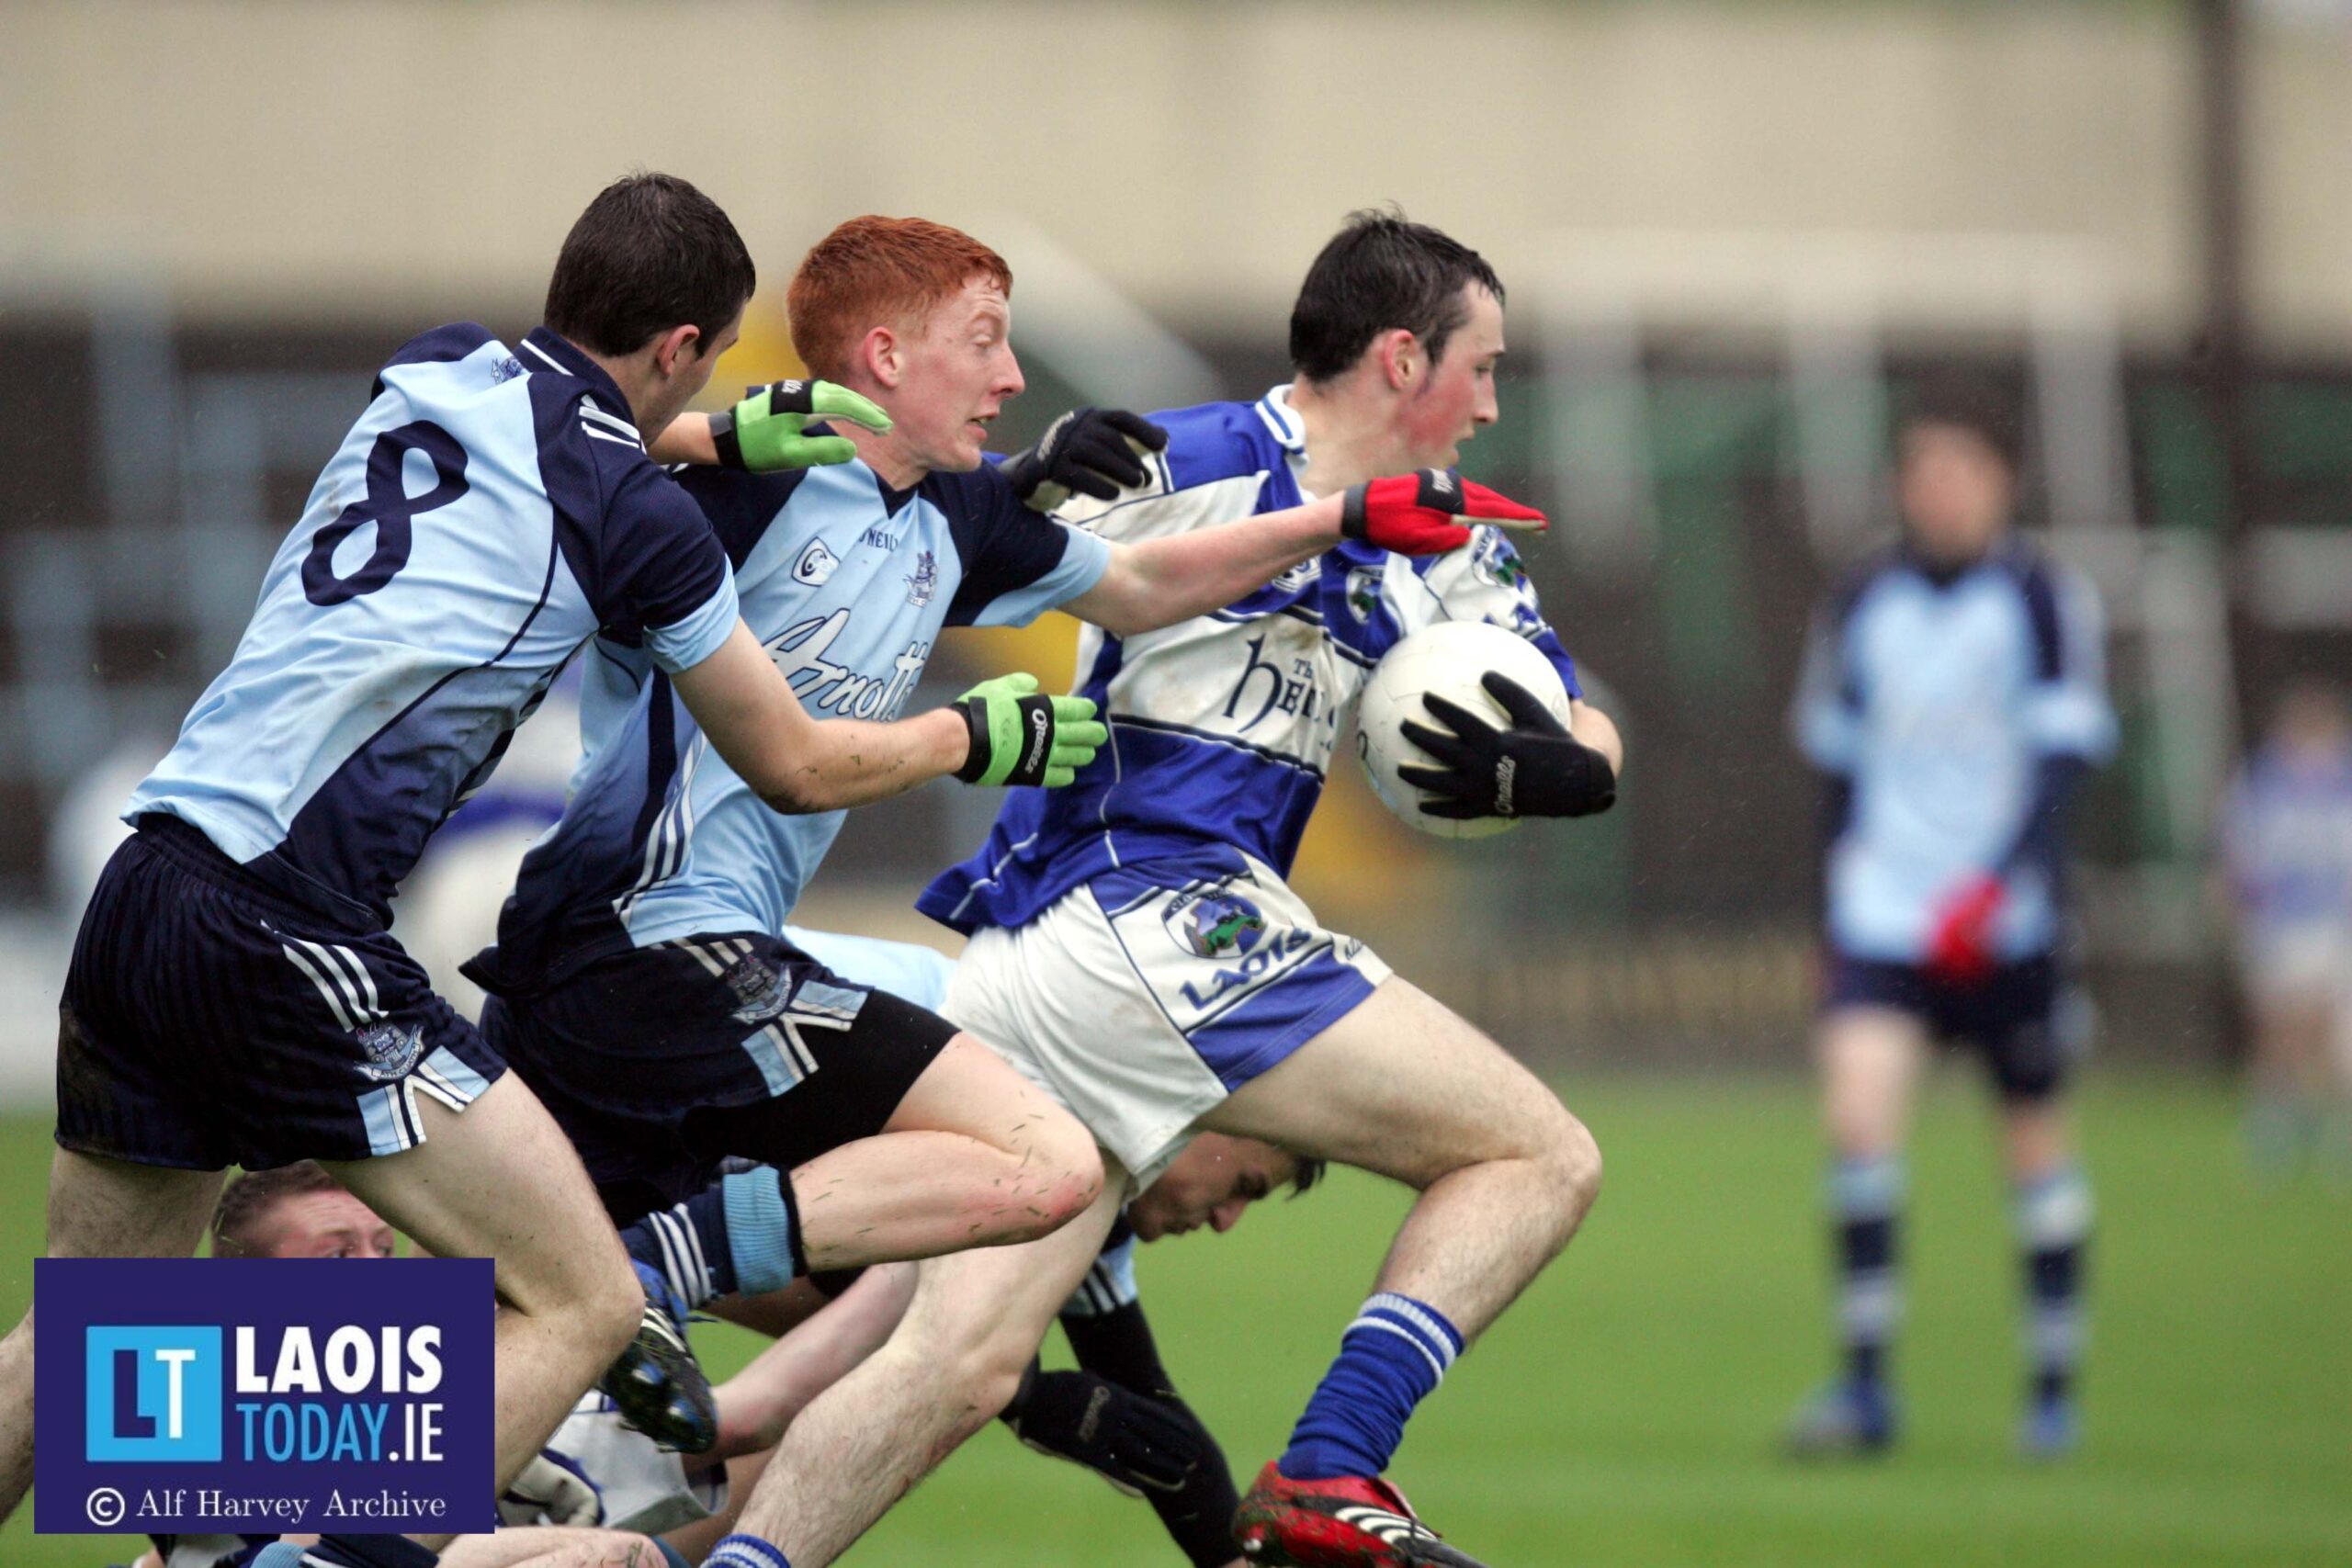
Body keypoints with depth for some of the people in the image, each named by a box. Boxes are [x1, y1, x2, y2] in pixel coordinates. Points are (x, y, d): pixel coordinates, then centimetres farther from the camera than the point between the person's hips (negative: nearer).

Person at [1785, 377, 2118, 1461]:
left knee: (2035, 1138, 7)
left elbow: (2061, 760, -11)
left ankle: (2053, 1387, 22)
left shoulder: (2043, 601, -3)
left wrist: (1998, 883, -22)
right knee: (1857, 1107, -18)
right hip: (1883, 913, 2)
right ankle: (1864, 1383, -14)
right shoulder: (1862, 608, 7)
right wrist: (1846, 880, 13)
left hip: (2007, 922, -2)